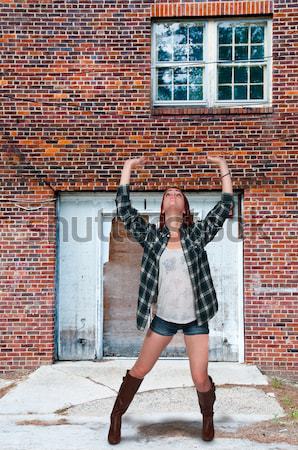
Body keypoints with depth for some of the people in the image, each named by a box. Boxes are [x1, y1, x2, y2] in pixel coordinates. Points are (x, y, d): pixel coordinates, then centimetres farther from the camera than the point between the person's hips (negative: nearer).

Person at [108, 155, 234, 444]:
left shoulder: (197, 234, 0)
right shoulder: (151, 236, 0)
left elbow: (225, 207, -4)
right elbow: (124, 209, -5)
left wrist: (223, 166, -4)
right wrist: (127, 167, -1)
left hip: (195, 318, 0)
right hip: (164, 318, 0)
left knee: (200, 379, 1)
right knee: (139, 371, 8)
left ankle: (208, 417, 32)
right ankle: (116, 417, 29)